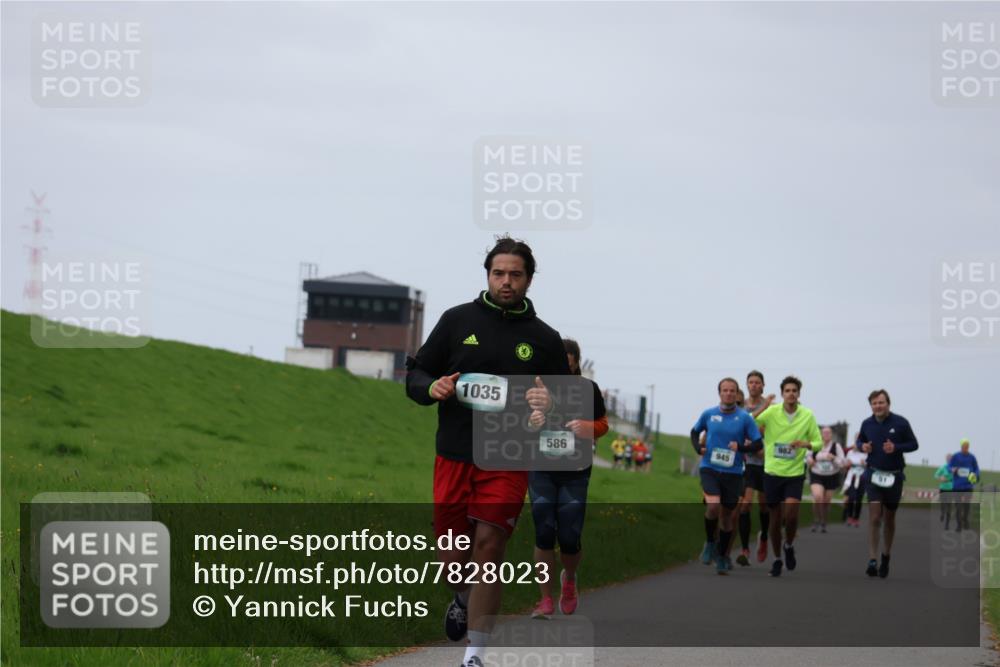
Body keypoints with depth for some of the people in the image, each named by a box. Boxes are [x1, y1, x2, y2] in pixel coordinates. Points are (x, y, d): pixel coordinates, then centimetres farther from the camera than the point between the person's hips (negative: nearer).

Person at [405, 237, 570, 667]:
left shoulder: (544, 338, 7)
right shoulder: (458, 320, 7)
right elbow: (415, 375, 11)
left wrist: (549, 405, -11)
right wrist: (433, 388, -12)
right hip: (454, 458, 1)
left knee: (489, 550, -10)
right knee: (453, 563, 5)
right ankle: (463, 598, 41)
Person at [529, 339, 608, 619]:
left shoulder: (588, 389, 0)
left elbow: (603, 424, 10)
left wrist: (587, 427, -13)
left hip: (575, 473, 0)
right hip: (541, 470, 0)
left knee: (569, 538, -3)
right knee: (544, 535, -6)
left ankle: (569, 579, 31)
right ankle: (546, 600, 4)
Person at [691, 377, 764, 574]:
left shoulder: (745, 418, -3)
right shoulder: (708, 414, 1)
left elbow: (758, 443, -2)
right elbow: (695, 431, 19)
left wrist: (741, 447, -20)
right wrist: (698, 447, 0)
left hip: (733, 472, 1)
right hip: (709, 469, -1)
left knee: (727, 514, 8)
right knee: (713, 506, -23)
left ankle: (722, 556, 25)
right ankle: (710, 543, 2)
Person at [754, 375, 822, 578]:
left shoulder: (808, 416, -2)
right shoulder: (771, 412, -5)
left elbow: (818, 443, 1)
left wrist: (806, 444, -18)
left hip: (795, 473, -1)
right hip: (772, 472, 1)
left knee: (791, 514, -17)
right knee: (775, 519, 6)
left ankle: (789, 546, 12)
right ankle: (777, 559, 24)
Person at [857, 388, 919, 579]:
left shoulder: (900, 423, -7)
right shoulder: (867, 424, 1)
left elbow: (913, 444, -1)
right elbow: (860, 440, 18)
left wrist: (896, 447, -19)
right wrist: (863, 446, -6)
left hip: (894, 476, 0)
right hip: (874, 474, 0)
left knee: (889, 518, 12)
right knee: (874, 517, -13)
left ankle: (886, 558, 29)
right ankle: (872, 561, -17)